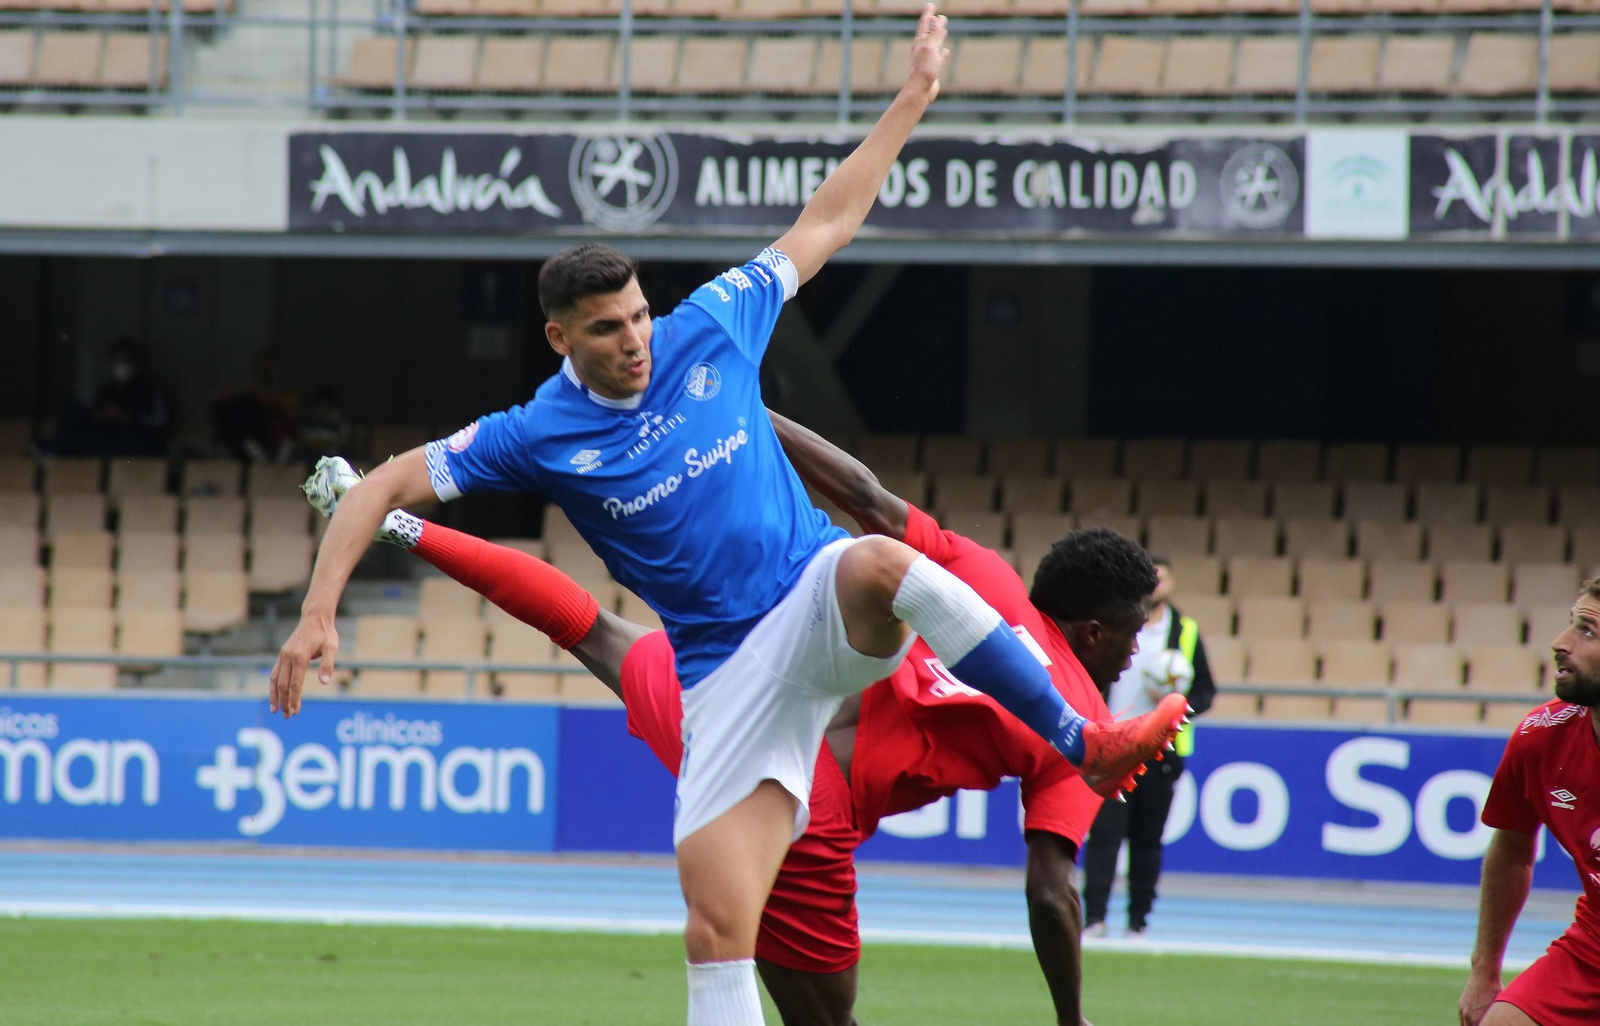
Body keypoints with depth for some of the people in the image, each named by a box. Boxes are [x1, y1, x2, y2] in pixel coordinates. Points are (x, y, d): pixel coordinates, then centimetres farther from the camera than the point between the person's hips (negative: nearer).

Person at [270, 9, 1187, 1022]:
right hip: (728, 679, 0)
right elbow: (384, 485, -1)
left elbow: (819, 229, 12)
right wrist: (318, 614, -12)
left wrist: (912, 102, 13)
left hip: (825, 609, 0)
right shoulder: (538, 437, -4)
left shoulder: (709, 331, 0)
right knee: (717, 929, -12)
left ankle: (1084, 744, -32)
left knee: (878, 564, -38)